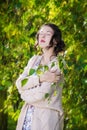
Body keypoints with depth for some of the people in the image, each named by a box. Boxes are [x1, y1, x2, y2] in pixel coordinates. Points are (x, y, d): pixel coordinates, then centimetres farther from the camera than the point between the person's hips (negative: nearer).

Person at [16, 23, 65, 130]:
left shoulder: (59, 64, -10)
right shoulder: (34, 60, 9)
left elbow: (42, 94, -18)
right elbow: (19, 84, -3)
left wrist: (25, 93, -1)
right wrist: (40, 78, -17)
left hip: (47, 116, -5)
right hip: (27, 115, 5)